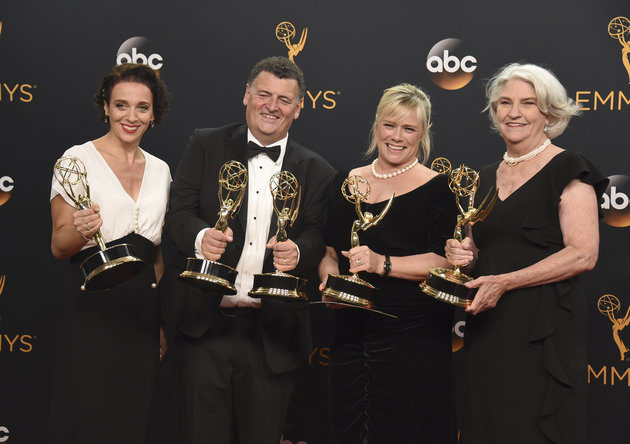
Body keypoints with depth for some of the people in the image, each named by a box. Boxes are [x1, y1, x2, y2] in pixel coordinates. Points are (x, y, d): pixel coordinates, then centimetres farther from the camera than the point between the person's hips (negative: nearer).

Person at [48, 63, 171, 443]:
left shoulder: (160, 170, 11)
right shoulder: (79, 159, -4)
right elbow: (59, 248, -5)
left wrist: (162, 322, 14)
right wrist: (80, 230, -27)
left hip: (143, 308, 5)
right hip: (91, 306, -4)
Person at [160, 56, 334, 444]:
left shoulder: (316, 171, 8)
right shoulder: (206, 146, 6)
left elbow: (318, 238, 1)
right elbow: (178, 213, -1)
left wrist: (298, 252, -23)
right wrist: (201, 237, -24)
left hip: (272, 336, 1)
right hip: (203, 325, -1)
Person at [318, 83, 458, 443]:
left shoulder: (437, 188, -2)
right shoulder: (345, 183, 12)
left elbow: (443, 261, -11)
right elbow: (328, 249, 18)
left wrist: (382, 264, -22)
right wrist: (330, 278, -3)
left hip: (414, 340, -4)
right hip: (351, 335, 4)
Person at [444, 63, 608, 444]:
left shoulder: (567, 169, -5)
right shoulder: (489, 176, 15)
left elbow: (583, 254, -14)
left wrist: (504, 282, -18)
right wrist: (465, 253, 1)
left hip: (543, 329, -6)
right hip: (487, 325, 6)